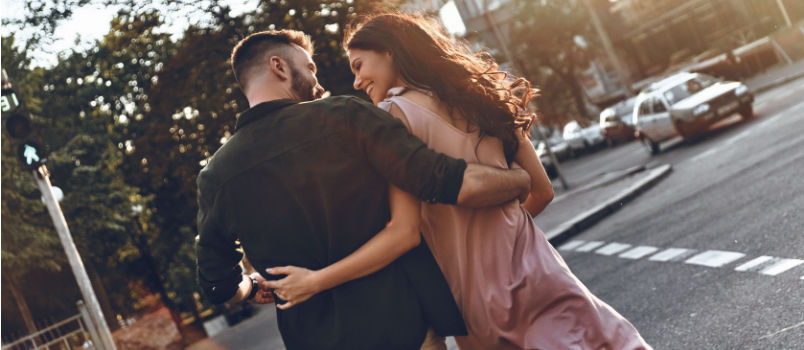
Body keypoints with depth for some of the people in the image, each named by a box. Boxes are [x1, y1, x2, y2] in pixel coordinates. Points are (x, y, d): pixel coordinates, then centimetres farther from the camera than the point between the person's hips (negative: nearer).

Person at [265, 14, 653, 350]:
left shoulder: (394, 112, -10)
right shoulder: (476, 97, 7)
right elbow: (541, 191, 11)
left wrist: (316, 279, -13)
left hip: (485, 300, -4)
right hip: (533, 269, 4)